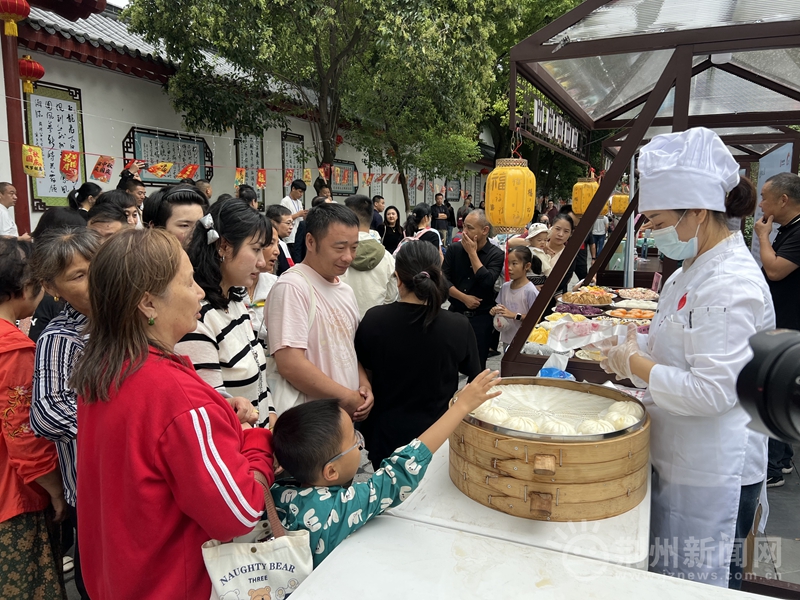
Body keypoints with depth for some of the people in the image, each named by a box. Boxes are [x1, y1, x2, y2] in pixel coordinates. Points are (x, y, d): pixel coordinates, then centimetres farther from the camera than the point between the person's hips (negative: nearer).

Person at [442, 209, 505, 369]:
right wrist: (464, 298, -15)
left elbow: (487, 282, -21)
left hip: (481, 317, -2)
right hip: (455, 313, 2)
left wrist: (472, 252, -16)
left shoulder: (496, 254, -6)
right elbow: (444, 280, -4)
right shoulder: (454, 249, 0)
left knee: (477, 365, 5)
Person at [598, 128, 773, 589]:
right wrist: (628, 351, 5)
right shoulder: (695, 268, 8)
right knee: (667, 576, 23)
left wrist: (636, 365, -18)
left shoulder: (731, 283, -24)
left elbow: (711, 391, -29)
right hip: (679, 460, 9)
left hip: (712, 475, -9)